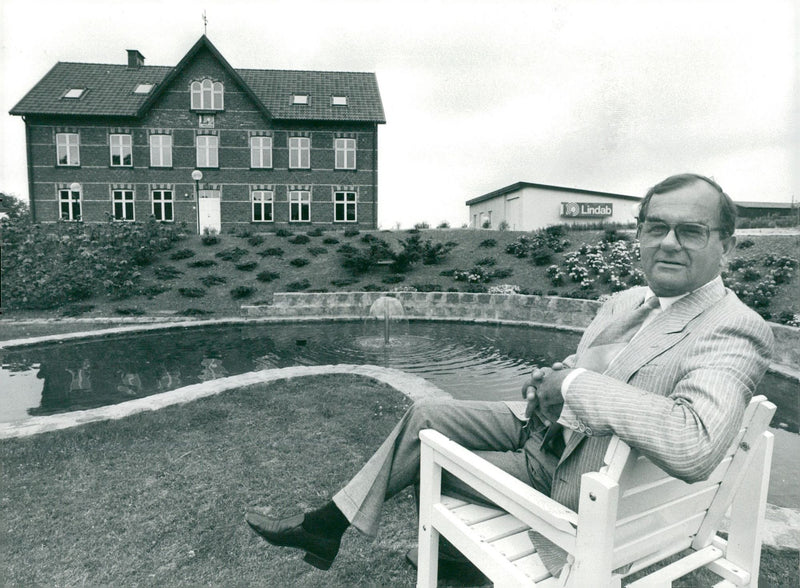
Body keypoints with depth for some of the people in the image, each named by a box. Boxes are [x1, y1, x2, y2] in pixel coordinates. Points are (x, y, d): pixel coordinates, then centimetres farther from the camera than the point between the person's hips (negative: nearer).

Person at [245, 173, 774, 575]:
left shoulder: (737, 332, -21)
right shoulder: (625, 302, 4)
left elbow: (694, 447, -38)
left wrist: (575, 384, -29)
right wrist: (549, 384, -10)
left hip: (577, 483, -7)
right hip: (548, 429, 7)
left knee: (427, 450, -2)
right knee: (425, 416, 3)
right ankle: (324, 527, 21)